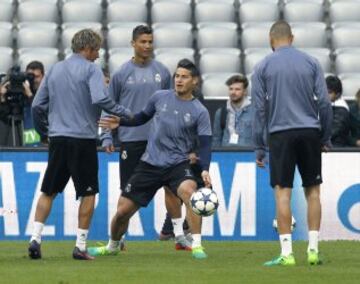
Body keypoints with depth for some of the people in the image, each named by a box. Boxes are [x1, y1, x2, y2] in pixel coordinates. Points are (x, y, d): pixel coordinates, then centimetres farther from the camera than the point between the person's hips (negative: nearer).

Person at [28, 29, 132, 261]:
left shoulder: (55, 70, 13)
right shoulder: (91, 70, -4)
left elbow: (38, 105, 12)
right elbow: (100, 99, -20)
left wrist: (44, 131, 24)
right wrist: (125, 113, -9)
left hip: (57, 139, 5)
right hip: (83, 140, -5)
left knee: (48, 191, 12)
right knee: (88, 193, 4)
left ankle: (36, 239, 0)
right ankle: (81, 246, 1)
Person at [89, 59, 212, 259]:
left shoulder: (199, 112, -5)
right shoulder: (160, 98, 2)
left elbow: (205, 144, -10)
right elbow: (143, 117, 19)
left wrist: (205, 170, -25)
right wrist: (120, 122, 6)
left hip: (178, 164, -3)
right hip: (150, 164, 3)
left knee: (189, 190, -36)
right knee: (123, 211, 4)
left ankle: (196, 245, -27)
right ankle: (112, 246, 35)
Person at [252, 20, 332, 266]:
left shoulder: (263, 67, 3)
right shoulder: (311, 63, 6)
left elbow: (259, 109, 1)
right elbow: (324, 102, 3)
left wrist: (259, 147, 4)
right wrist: (326, 138, 11)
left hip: (281, 135, -2)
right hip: (310, 133, 2)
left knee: (282, 192, -2)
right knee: (313, 191, 9)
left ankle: (287, 253, -8)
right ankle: (313, 249, 5)